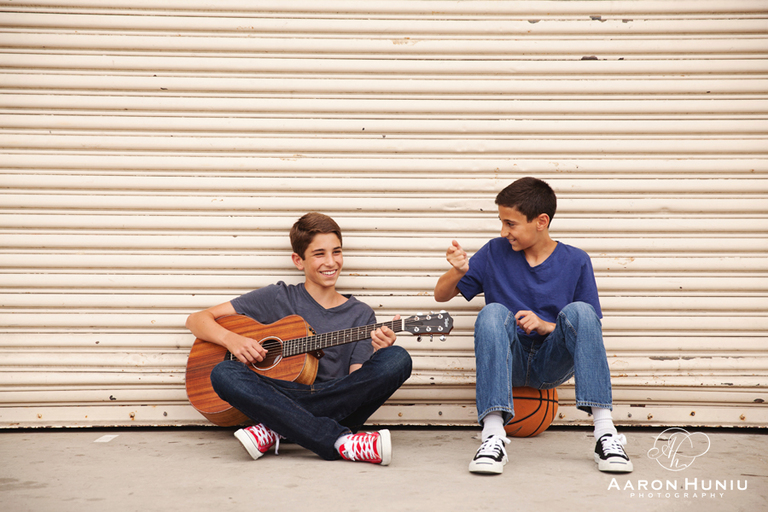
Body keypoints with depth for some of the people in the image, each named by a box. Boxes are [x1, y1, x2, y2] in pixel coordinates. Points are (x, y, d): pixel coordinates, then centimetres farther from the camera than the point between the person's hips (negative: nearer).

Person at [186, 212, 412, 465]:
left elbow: (358, 382, 4)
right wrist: (231, 339, -11)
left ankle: (275, 431, -27)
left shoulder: (361, 314, 13)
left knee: (398, 359, -24)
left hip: (337, 408, 1)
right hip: (281, 399, -1)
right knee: (224, 373, -29)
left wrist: (379, 353, -16)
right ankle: (342, 443, -37)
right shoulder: (278, 298, 9)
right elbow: (197, 319, 9)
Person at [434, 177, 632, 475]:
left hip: (552, 363, 0)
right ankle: (493, 436, -40)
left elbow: (589, 327, 3)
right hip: (509, 362, 0)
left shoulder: (576, 261, 1)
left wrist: (545, 326, -15)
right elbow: (441, 295, 8)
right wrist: (457, 272, -15)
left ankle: (605, 433, -35)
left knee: (579, 310, -28)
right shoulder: (495, 253, 3)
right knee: (493, 312, -30)